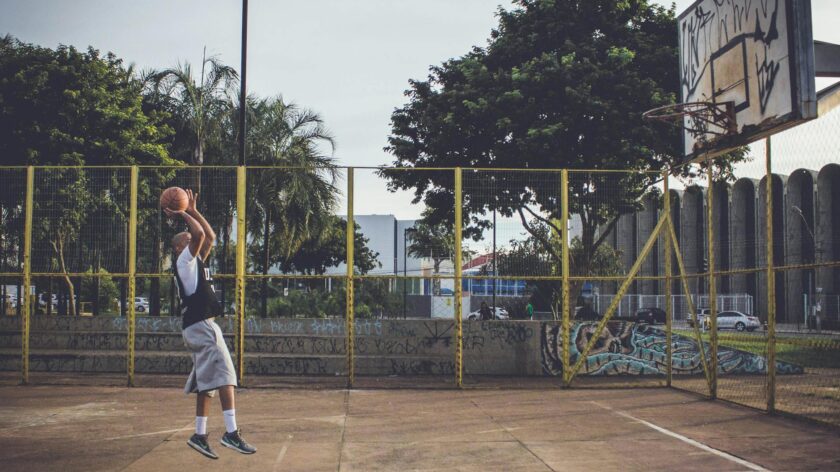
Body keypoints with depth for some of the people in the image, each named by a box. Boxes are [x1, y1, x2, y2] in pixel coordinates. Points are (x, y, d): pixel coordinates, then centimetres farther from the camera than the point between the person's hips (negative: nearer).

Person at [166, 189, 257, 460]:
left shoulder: (196, 262, 22)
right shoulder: (184, 260, -4)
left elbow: (210, 237, 28)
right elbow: (200, 235, -19)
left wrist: (193, 211, 26)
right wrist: (183, 215, -6)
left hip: (200, 326, 10)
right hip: (200, 325, -10)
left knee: (207, 382, 9)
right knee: (224, 376, -17)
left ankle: (199, 436, 12)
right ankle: (231, 433, -23)